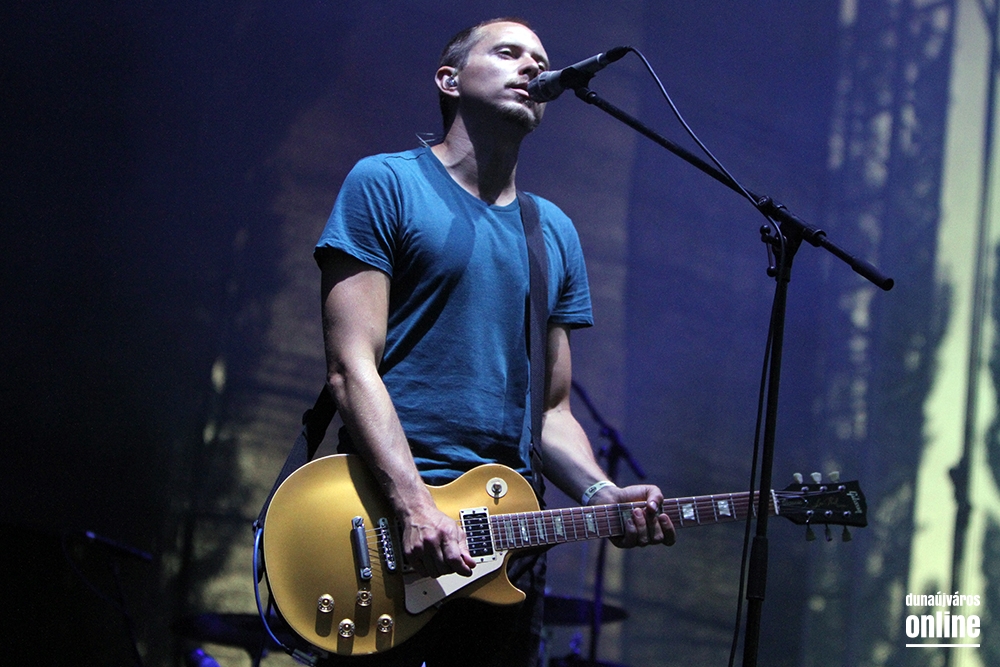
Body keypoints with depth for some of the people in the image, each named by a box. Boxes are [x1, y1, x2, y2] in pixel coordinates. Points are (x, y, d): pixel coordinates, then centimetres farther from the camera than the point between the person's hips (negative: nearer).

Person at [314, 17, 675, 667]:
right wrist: (415, 504, -19)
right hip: (389, 517, -5)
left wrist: (604, 496, -2)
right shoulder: (385, 186, 0)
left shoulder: (555, 233, 17)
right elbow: (352, 368, -8)